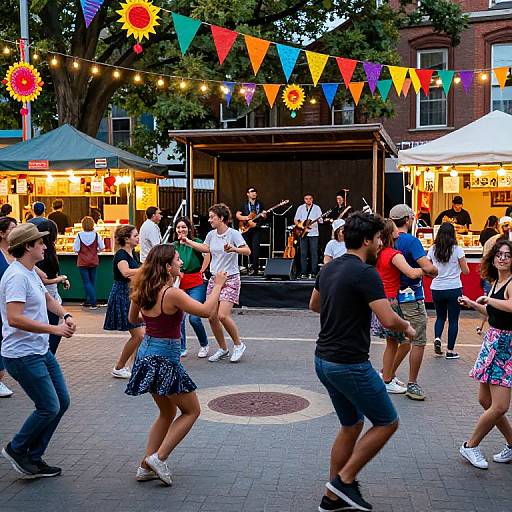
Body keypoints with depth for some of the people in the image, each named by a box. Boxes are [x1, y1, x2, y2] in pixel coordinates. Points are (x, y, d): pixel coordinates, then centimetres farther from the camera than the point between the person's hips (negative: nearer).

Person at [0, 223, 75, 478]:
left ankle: (34, 458, 22)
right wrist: (54, 329, -26)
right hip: (23, 355, -10)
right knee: (49, 408, -7)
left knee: (62, 402, 12)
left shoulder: (31, 272, 12)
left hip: (41, 351, 10)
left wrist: (66, 316, 6)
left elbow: (48, 299, 26)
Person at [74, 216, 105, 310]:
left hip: (82, 262, -2)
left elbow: (76, 249, -10)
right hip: (94, 262, 2)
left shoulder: (79, 235, -12)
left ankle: (93, 302, -10)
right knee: (92, 281, 16)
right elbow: (102, 248, -3)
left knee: (87, 282, 1)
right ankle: (89, 300, 23)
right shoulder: (96, 235, -7)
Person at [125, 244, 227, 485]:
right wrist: (218, 285, -5)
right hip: (165, 358, -8)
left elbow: (132, 319, 17)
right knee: (191, 411, 9)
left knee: (168, 413, 22)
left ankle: (146, 466, 21)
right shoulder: (172, 294, -21)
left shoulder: (143, 292, 2)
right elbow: (206, 310, -17)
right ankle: (158, 458, 1)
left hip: (146, 354, 8)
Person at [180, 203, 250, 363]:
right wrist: (188, 242, 25)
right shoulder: (211, 234, 7)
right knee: (212, 317, 3)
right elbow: (205, 248, 26)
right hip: (214, 278, 7)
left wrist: (234, 249, -38)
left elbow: (247, 251, -21)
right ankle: (223, 349, 20)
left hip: (230, 279, -7)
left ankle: (238, 344, 4)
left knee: (223, 315, -18)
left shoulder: (233, 233, -12)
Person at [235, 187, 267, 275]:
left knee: (255, 247, -14)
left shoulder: (260, 204, 9)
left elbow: (264, 217, 10)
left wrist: (263, 215, -13)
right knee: (249, 248, 5)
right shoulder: (244, 205, 9)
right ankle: (253, 264, 20)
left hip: (257, 229, -2)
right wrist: (245, 218, -9)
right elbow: (237, 215, 7)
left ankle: (254, 268, -17)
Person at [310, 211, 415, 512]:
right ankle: (344, 480, 7)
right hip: (350, 364, -9)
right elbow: (389, 320, -24)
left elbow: (314, 305, 25)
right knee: (387, 422, 7)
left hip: (325, 360, 9)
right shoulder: (365, 273, -18)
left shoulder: (330, 268, 9)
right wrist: (408, 328, -3)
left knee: (352, 426, 20)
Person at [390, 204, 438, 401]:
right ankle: (412, 385, 7)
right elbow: (428, 268, -26)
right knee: (419, 342, 1)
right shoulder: (411, 241, -16)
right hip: (412, 298, -8)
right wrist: (435, 271, -4)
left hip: (398, 297, 8)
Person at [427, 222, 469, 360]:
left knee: (440, 317, 22)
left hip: (436, 289, 3)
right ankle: (450, 351, 9)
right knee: (453, 320, 8)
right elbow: (466, 271, -4)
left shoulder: (432, 250, -1)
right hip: (454, 289, -3)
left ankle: (437, 338, -2)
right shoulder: (457, 250, -8)